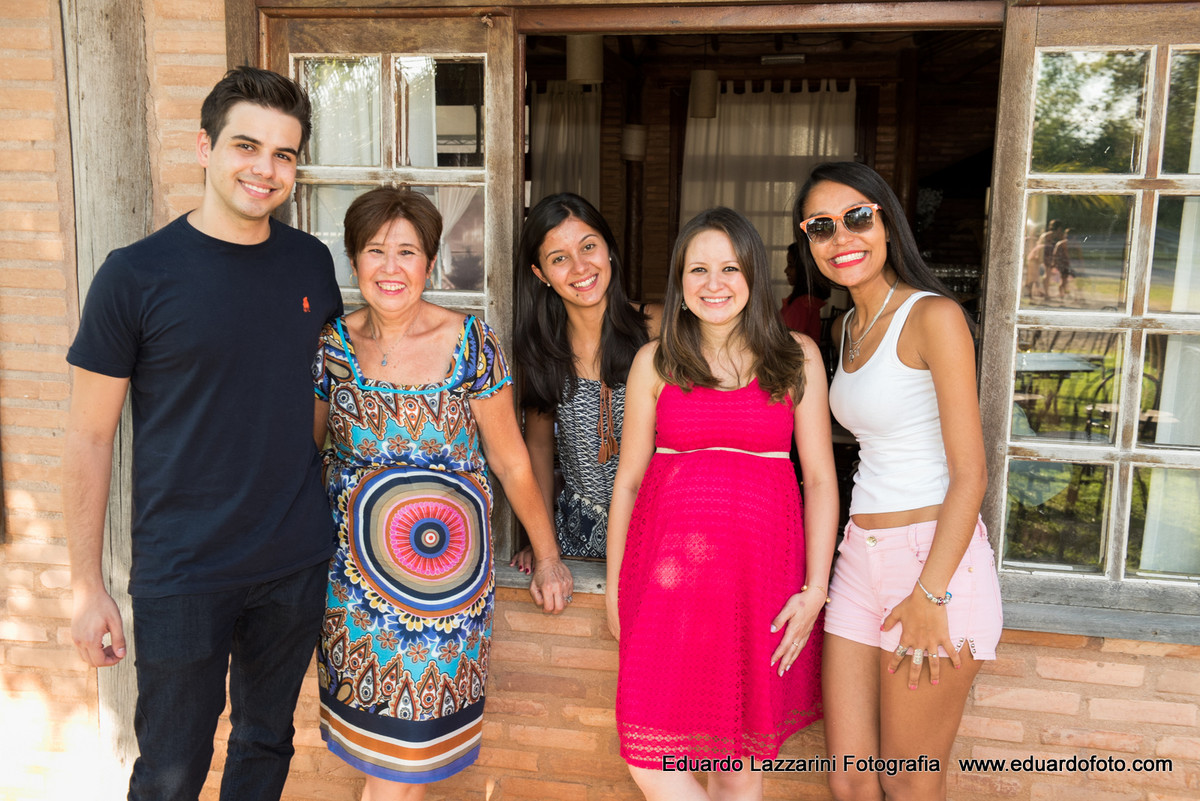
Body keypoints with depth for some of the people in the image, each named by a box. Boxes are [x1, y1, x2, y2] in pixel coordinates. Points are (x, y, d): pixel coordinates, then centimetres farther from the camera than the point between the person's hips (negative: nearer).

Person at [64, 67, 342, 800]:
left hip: (298, 561, 4)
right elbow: (89, 438, -7)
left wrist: (342, 515, 10)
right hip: (184, 575, -3)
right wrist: (87, 586, -6)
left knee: (268, 742, 21)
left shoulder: (311, 262, 1)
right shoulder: (137, 274, -11)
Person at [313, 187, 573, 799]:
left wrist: (547, 558, 4)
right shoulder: (331, 345, -1)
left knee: (413, 742, 4)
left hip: (443, 564, -1)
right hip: (353, 564, 2)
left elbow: (511, 462, -1)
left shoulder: (471, 345, -7)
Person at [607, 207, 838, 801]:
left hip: (761, 569, 0)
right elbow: (628, 478, 9)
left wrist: (815, 589, -4)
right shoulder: (655, 362, 6)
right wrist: (614, 585, 9)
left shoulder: (796, 357, 4)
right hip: (669, 567, 1)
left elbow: (820, 478, 3)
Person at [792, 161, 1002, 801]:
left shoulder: (934, 316, -10)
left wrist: (929, 595, -17)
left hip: (934, 556, -7)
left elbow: (970, 474, -14)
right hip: (861, 557, 7)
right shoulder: (845, 328, 14)